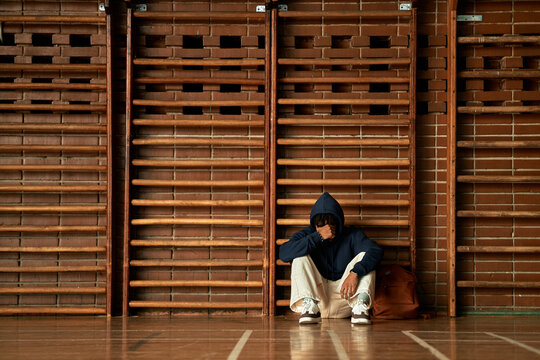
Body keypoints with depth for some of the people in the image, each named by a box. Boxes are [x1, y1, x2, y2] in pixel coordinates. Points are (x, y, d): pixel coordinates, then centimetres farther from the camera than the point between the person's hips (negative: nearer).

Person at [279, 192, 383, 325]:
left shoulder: (352, 235, -1)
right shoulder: (306, 234, 1)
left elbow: (376, 251, -19)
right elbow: (284, 253, -19)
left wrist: (355, 273, -37)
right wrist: (319, 237, -22)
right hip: (316, 295, 1)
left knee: (364, 257, -15)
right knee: (300, 256, -15)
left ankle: (360, 304, -35)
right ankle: (309, 305, -32)